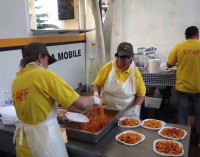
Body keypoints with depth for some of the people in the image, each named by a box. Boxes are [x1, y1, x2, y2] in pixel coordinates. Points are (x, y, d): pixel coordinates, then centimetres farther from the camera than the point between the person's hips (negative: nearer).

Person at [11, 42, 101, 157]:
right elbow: (82, 103, -16)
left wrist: (57, 113, 22)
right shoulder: (45, 75, -16)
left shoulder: (16, 81, 2)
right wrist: (95, 99, 4)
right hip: (44, 138, -6)